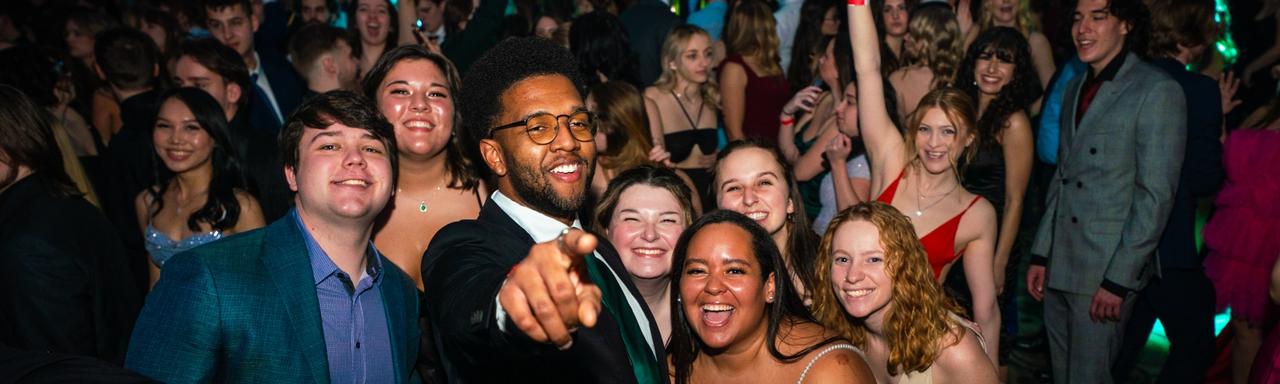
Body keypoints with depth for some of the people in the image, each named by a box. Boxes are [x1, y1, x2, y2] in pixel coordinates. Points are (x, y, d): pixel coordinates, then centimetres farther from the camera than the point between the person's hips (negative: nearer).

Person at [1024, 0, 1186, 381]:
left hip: (1108, 271, -7)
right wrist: (1040, 254, 10)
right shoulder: (1075, 88, 14)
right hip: (1058, 266, 7)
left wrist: (1119, 278, -16)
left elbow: (1156, 196, -13)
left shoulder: (1158, 90, -9)